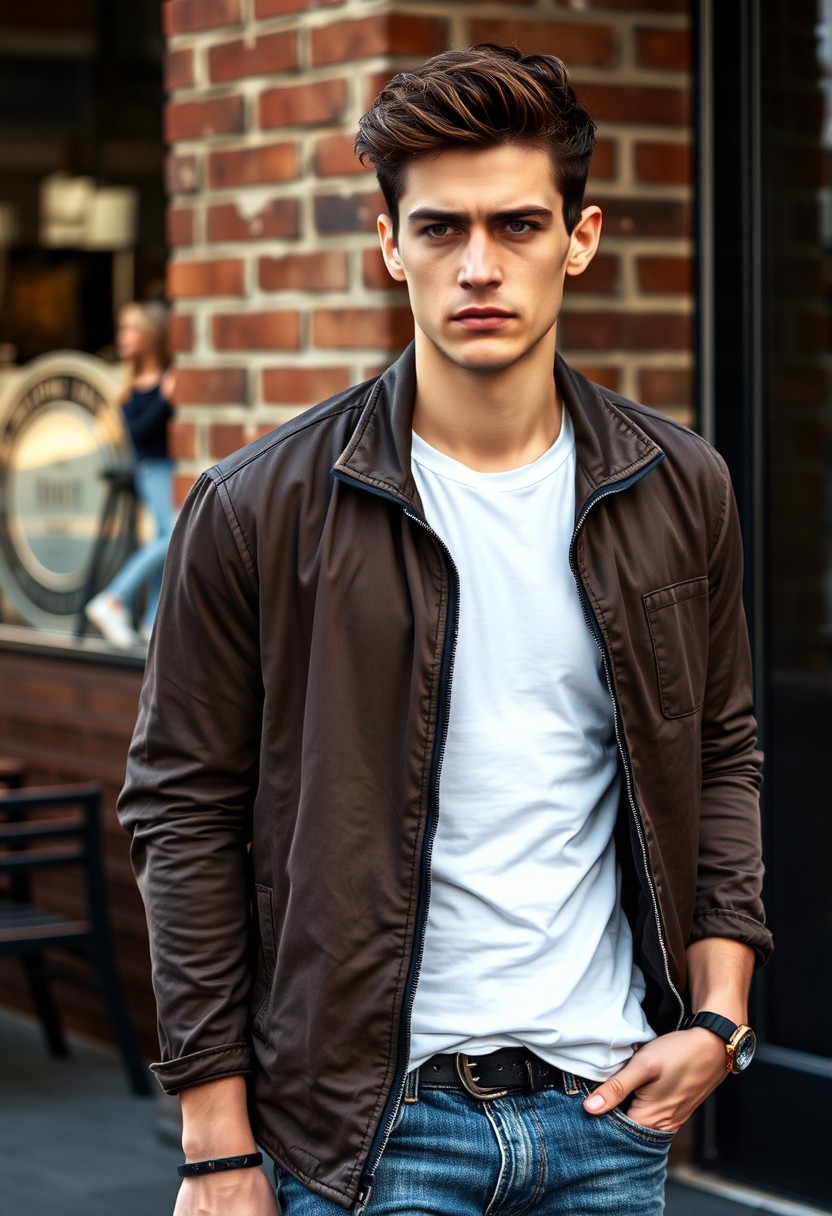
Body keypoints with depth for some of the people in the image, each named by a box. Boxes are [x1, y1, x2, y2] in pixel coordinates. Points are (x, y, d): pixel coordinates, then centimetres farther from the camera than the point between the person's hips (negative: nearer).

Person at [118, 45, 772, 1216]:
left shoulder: (677, 491, 3)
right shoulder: (257, 508, -8)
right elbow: (185, 810, -5)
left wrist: (718, 1009, 3)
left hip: (609, 1105, 3)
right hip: (373, 1118, -3)